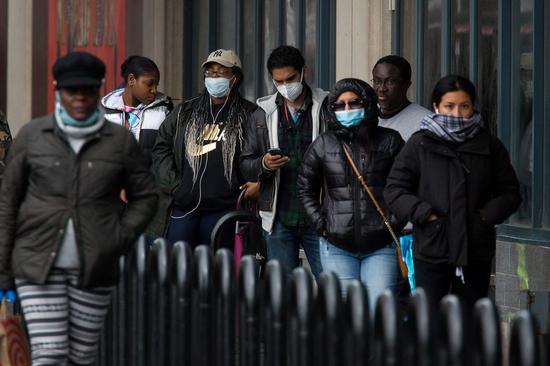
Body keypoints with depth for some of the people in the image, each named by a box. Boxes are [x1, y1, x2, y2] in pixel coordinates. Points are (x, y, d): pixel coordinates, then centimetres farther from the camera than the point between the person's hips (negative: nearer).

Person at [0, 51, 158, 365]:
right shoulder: (32, 135, -4)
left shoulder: (120, 140, -3)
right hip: (40, 262, -1)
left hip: (92, 266, 1)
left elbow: (145, 197, 7)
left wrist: (119, 243, -7)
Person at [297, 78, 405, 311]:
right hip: (337, 247, 1)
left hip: (381, 246, -1)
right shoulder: (323, 145, 7)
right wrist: (321, 225, 3)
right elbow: (305, 189, 13)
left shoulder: (389, 141, 3)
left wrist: (396, 224, -4)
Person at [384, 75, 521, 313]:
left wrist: (487, 216, -7)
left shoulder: (490, 146, 5)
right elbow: (394, 190, 0)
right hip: (431, 251, -2)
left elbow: (510, 193, 10)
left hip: (476, 251, 2)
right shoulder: (419, 144, -1)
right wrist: (425, 214, -12)